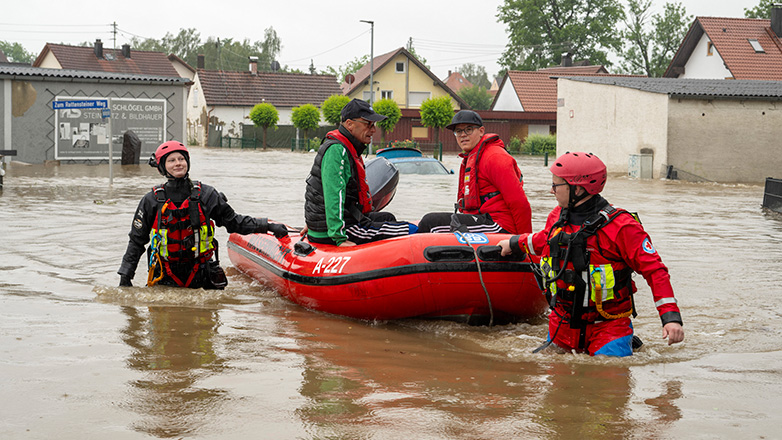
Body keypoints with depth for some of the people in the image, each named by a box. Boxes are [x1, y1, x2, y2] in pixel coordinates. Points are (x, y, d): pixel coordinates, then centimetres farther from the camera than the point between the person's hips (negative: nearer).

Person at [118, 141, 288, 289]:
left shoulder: (205, 195, 2)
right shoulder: (152, 201, 0)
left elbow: (233, 221, 9)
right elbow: (137, 241, 6)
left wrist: (267, 226, -1)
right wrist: (125, 276, 2)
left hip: (200, 274, 1)